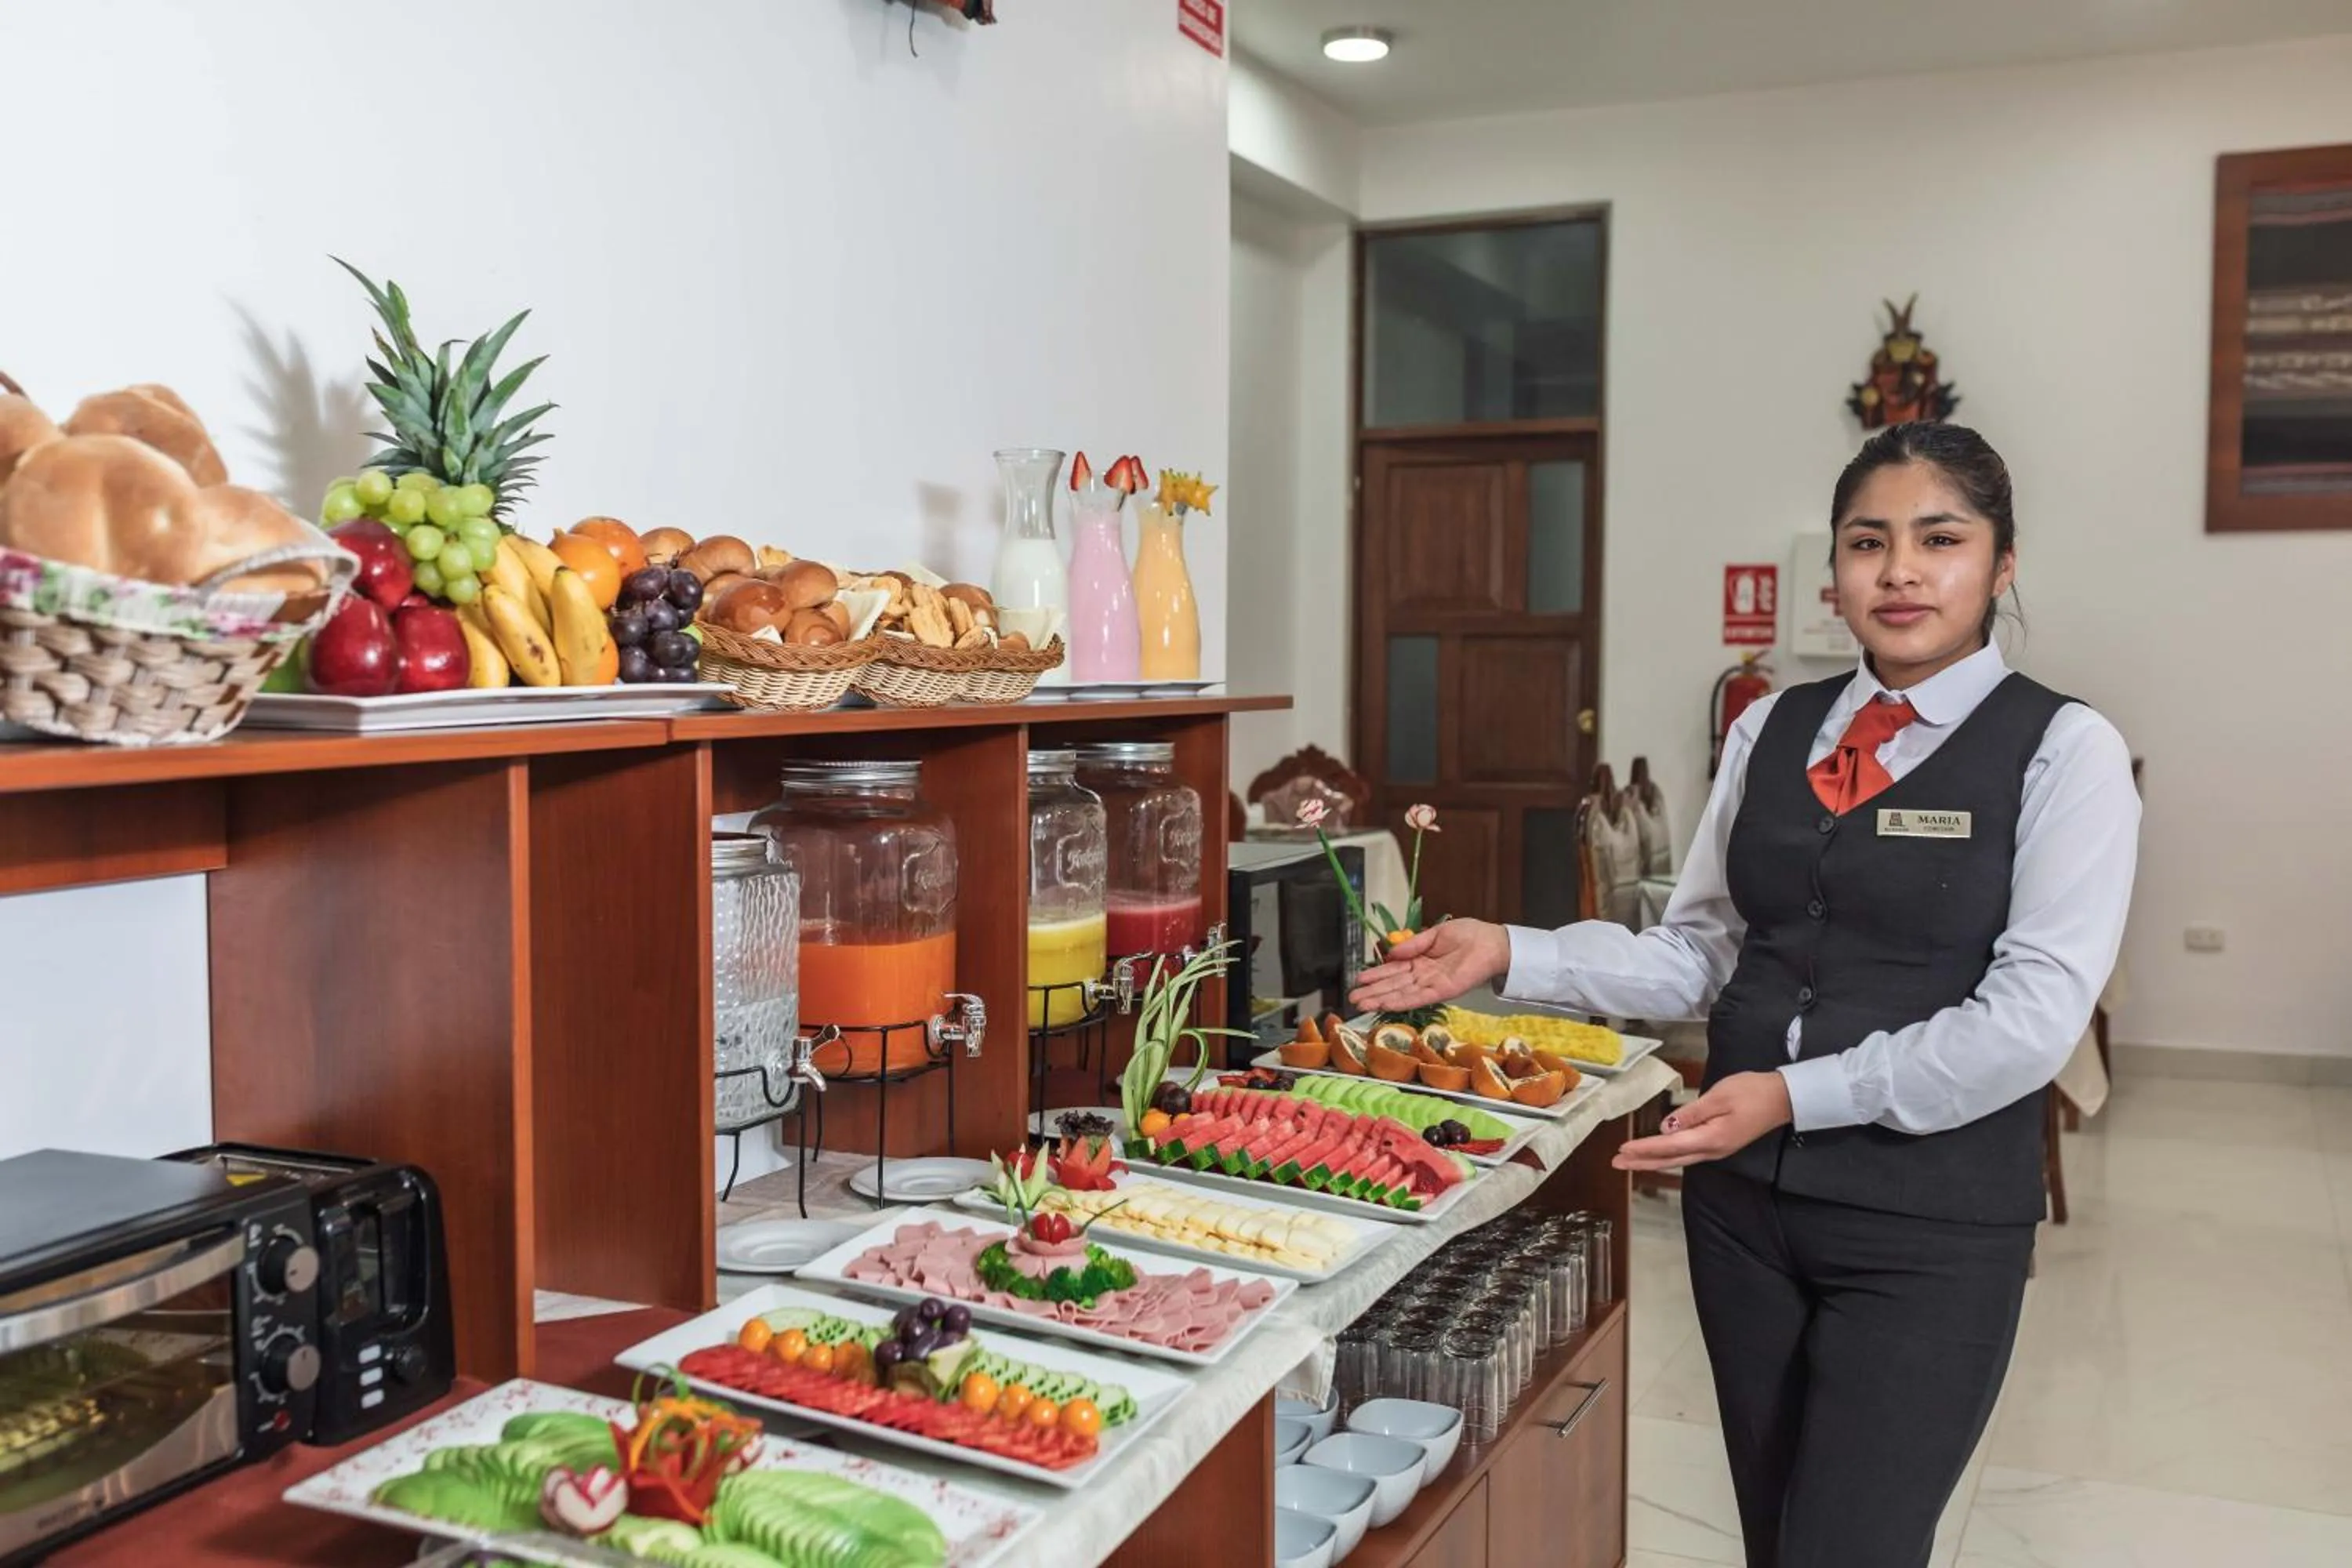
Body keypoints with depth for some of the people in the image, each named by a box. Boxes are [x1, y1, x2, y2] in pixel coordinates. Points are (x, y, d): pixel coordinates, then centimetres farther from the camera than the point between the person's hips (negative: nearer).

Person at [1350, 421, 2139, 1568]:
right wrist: (1512, 958, -7)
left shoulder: (2063, 750, -7)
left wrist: (1796, 1093, -20)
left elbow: (2033, 1015, -15)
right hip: (1741, 1192, 5)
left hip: (1930, 1222, -4)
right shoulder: (1767, 732, 7)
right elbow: (1701, 953, 7)